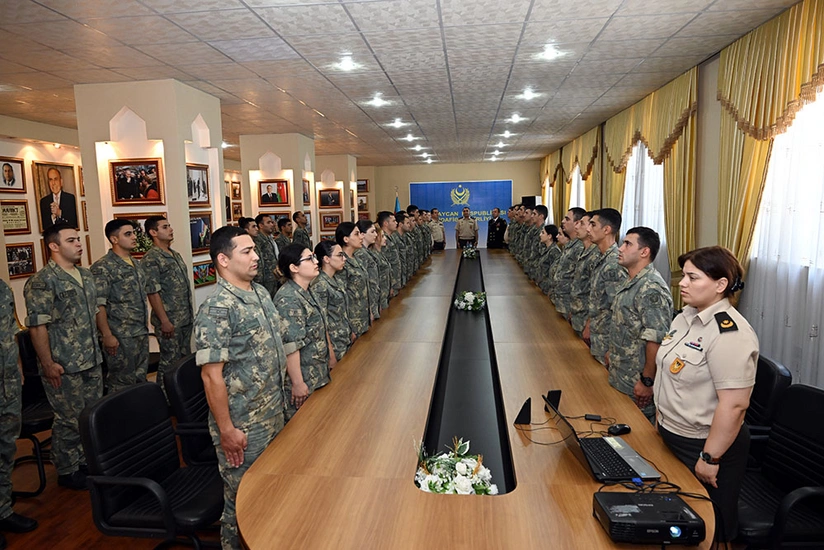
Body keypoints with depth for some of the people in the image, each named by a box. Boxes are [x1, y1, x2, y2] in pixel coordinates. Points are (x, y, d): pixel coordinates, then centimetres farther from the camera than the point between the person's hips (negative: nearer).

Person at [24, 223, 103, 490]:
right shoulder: (42, 281, -14)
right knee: (69, 420, 4)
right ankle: (67, 472, 22)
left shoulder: (86, 275, 10)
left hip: (92, 361, 8)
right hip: (64, 367, -7)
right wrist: (48, 364, -18)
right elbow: (37, 325, -17)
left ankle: (88, 461, 33)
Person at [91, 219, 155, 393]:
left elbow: (152, 288, 22)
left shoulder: (136, 264, 13)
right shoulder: (103, 267, -11)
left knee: (141, 379, 15)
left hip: (141, 333, 8)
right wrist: (107, 335, -19)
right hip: (120, 337, -8)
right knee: (122, 383, 1)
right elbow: (98, 305, -16)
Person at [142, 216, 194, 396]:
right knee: (170, 361, 1)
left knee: (185, 357, 15)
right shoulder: (151, 259, -12)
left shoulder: (175, 254, 13)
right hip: (169, 320, -8)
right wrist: (164, 321, -19)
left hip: (186, 318, 8)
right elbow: (153, 293, -16)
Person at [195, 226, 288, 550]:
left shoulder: (261, 293, 5)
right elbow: (211, 375, -21)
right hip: (242, 426, -8)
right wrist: (226, 430, -18)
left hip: (274, 416, 8)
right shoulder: (216, 309, -21)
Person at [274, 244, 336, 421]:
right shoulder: (288, 299, -23)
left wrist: (331, 355, 19)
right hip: (303, 382, -9)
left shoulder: (307, 292, 8)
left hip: (318, 374, 9)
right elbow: (290, 345, -24)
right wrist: (297, 383, -22)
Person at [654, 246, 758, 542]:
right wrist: (661, 420, 16)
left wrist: (710, 458, -22)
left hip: (705, 444, -8)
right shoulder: (686, 316, 3)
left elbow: (734, 404, -27)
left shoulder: (730, 333, -25)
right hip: (672, 435, 8)